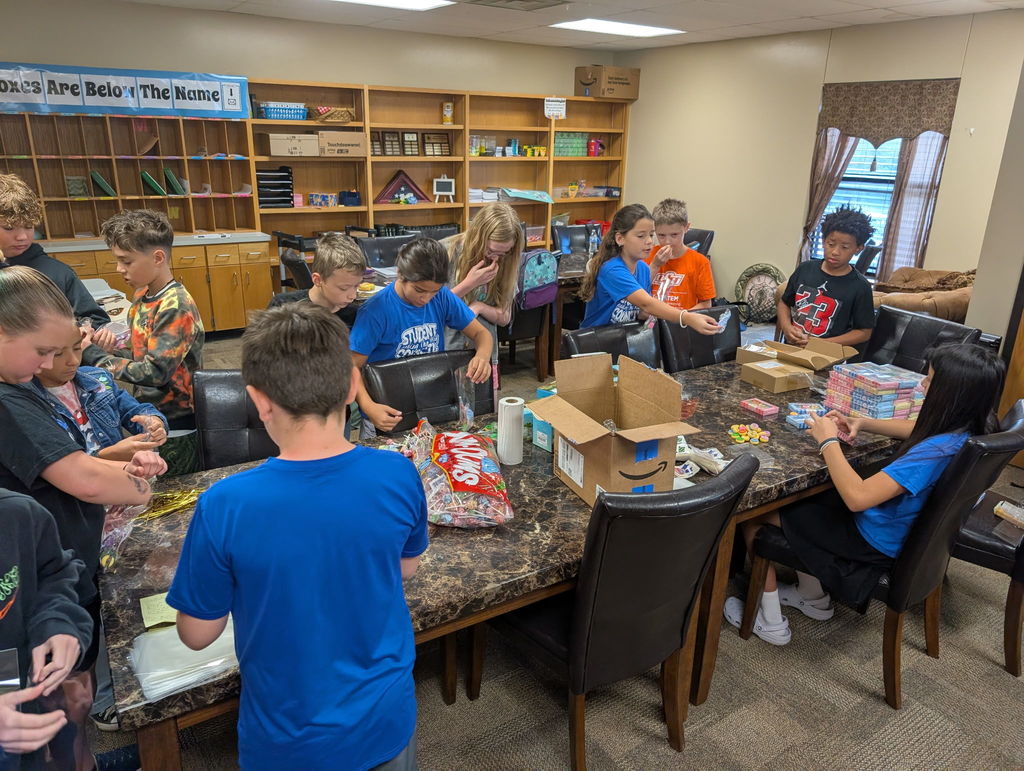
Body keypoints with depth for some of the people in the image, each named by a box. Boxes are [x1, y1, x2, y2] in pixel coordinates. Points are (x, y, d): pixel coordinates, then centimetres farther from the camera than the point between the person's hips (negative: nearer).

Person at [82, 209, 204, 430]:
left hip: (176, 418, -7)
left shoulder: (176, 307, -20)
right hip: (148, 406, 7)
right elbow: (138, 354, 12)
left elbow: (155, 372, -23)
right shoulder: (142, 295, 5)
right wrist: (111, 348, -8)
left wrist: (95, 356, -14)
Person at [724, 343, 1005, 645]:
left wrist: (828, 441, -25)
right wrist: (863, 423, 2)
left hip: (878, 543, -9)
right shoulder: (968, 427, -8)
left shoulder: (938, 450, -35)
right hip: (906, 529, 9)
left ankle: (770, 622, 16)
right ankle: (814, 597, 34)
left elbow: (856, 496, -38)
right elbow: (917, 429, 16)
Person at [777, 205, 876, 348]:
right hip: (791, 347, 2)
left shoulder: (860, 287, -3)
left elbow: (864, 332, 1)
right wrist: (787, 328, -3)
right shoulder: (805, 269, 8)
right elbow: (784, 302, 17)